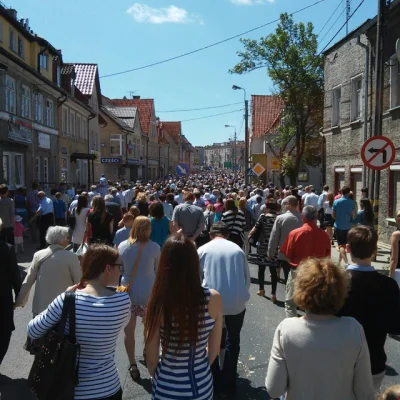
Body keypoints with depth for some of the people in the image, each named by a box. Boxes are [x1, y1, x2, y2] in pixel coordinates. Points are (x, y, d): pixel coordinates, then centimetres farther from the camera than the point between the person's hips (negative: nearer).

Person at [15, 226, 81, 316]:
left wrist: (19, 301, 18)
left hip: (40, 308, 3)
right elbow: (79, 282, -7)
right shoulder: (71, 257, -12)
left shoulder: (38, 255, -1)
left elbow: (27, 282, 4)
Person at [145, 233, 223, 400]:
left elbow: (151, 359, -11)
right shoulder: (214, 299, -17)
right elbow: (214, 349, -3)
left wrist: (159, 378, 10)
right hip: (202, 385, 2)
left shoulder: (159, 303, -22)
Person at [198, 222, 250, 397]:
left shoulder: (203, 250, 4)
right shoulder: (238, 250, 7)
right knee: (232, 341, 20)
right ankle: (228, 384, 28)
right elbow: (247, 277, 12)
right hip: (237, 302, 1)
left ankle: (215, 380, 33)